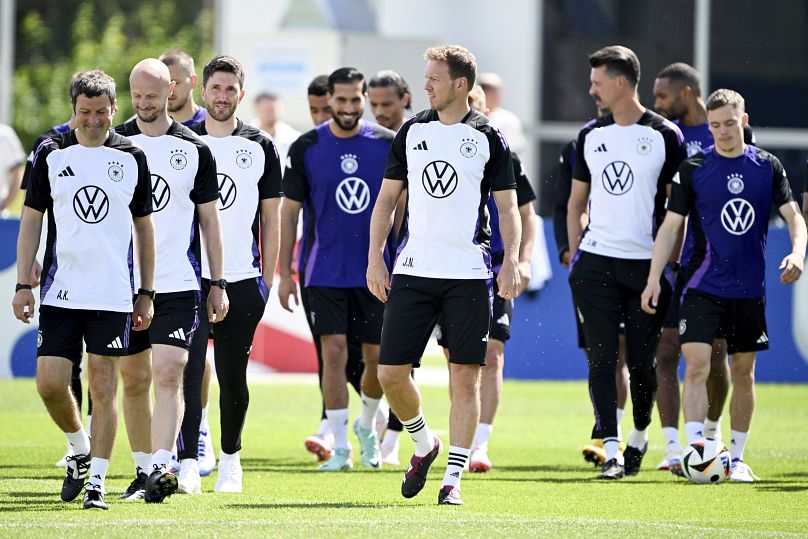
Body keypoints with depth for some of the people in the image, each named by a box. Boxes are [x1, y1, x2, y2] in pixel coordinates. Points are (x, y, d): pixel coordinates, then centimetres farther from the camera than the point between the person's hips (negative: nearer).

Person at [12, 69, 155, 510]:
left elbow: (143, 226, 11)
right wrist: (23, 284, 0)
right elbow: (31, 220, 6)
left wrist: (146, 293, 9)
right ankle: (79, 451, 24)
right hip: (59, 291, 1)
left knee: (103, 386, -3)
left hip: (113, 294, -1)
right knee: (50, 382, -3)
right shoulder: (51, 154, 3)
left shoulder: (132, 157, 4)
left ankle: (97, 481, 4)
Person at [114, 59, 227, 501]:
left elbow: (209, 220, 8)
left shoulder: (194, 150, 3)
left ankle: (162, 469, -22)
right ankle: (143, 469, 19)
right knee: (133, 380, 8)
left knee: (168, 374, -15)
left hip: (177, 283, -2)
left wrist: (217, 285, 6)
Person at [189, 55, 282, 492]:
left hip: (242, 279, 1)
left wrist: (268, 279, 4)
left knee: (233, 375, 7)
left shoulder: (260, 147, 6)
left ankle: (230, 459, 21)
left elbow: (271, 219, 9)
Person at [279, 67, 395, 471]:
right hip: (325, 270, -1)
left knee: (377, 356, 2)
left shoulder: (388, 145, 1)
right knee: (334, 352, -8)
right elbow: (289, 211, 3)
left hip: (376, 268, 1)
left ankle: (367, 426, 29)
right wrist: (284, 272, 0)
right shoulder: (306, 148, -1)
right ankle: (340, 447, -3)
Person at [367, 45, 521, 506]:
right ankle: (424, 444, 26)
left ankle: (454, 477, 2)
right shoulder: (412, 131, 9)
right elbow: (388, 198, 14)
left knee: (465, 377, -4)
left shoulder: (488, 137, 1)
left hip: (469, 274, -3)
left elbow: (508, 207, 2)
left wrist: (511, 260, -11)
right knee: (391, 373, -1)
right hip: (413, 272, 3)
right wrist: (375, 256, 5)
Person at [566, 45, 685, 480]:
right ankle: (611, 450, -8)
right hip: (596, 262, 3)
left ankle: (639, 436, 25)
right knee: (602, 357, -6)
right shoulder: (590, 136, 10)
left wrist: (671, 265, -4)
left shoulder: (664, 136, -2)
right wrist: (574, 257, 8)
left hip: (646, 265, -3)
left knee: (641, 362, 2)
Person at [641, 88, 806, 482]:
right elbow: (671, 225, 0)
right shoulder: (693, 169, -2)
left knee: (743, 372, 8)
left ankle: (737, 457, 18)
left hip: (749, 288, 2)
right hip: (703, 284, -2)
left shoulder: (767, 167, 3)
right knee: (696, 363, -16)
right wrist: (653, 279, -6)